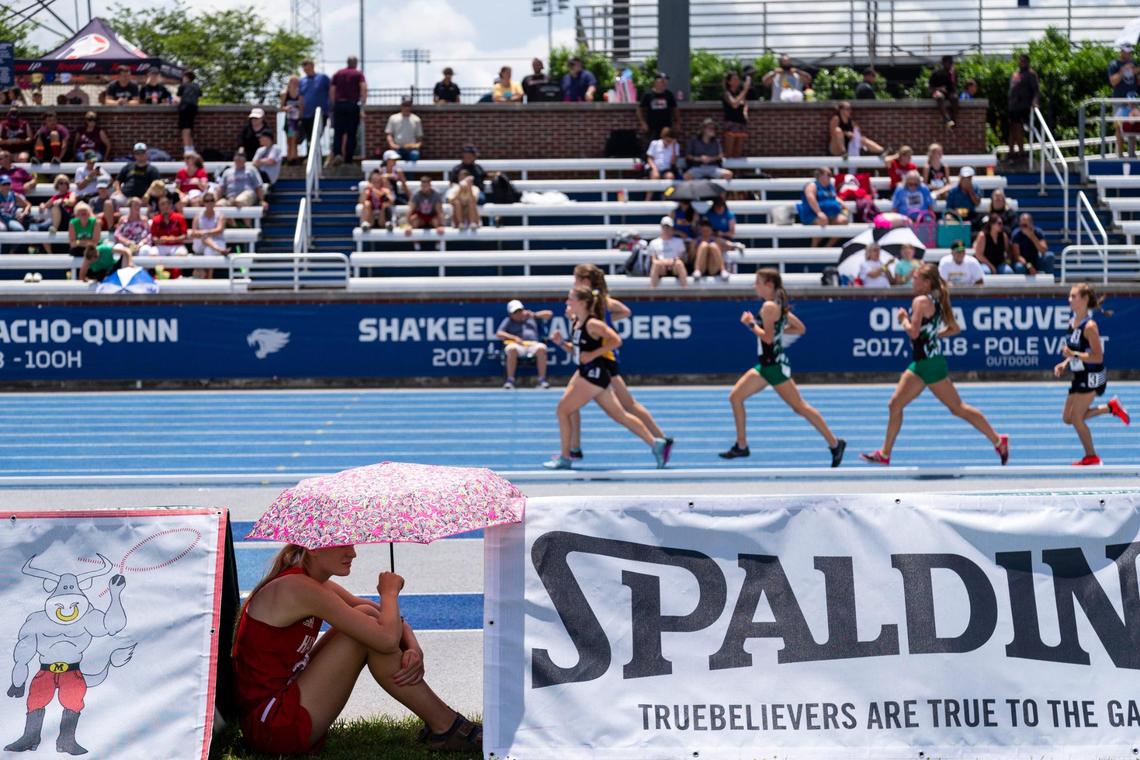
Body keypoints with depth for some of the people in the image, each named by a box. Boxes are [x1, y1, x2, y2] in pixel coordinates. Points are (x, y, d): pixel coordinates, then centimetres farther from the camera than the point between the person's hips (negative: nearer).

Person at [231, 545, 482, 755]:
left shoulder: (313, 584, 12)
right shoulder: (299, 588, -19)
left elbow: (390, 620, 13)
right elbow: (387, 639, -23)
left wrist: (414, 651, -8)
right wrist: (390, 591, -3)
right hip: (272, 729, -10)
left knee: (366, 617, 5)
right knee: (370, 633, -13)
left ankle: (437, 723, 5)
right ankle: (445, 727, -4)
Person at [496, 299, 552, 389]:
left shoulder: (531, 317, 24)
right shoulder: (508, 321, 18)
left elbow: (549, 314, 24)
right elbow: (499, 334, 4)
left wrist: (534, 315, 9)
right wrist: (514, 338, -11)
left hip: (533, 345, 1)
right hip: (518, 345, -1)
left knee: (541, 348, -34)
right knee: (512, 349, -38)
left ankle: (542, 379, -31)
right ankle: (510, 380, -32)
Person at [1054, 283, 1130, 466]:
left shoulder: (1089, 326, -21)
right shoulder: (1072, 322, 5)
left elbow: (1097, 357, -22)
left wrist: (1073, 354, -27)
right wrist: (1064, 363, 2)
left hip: (1092, 376, -9)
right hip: (1080, 376, 9)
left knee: (1076, 418, -4)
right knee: (1068, 418, 12)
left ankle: (1091, 457, 12)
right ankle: (1111, 407, 23)